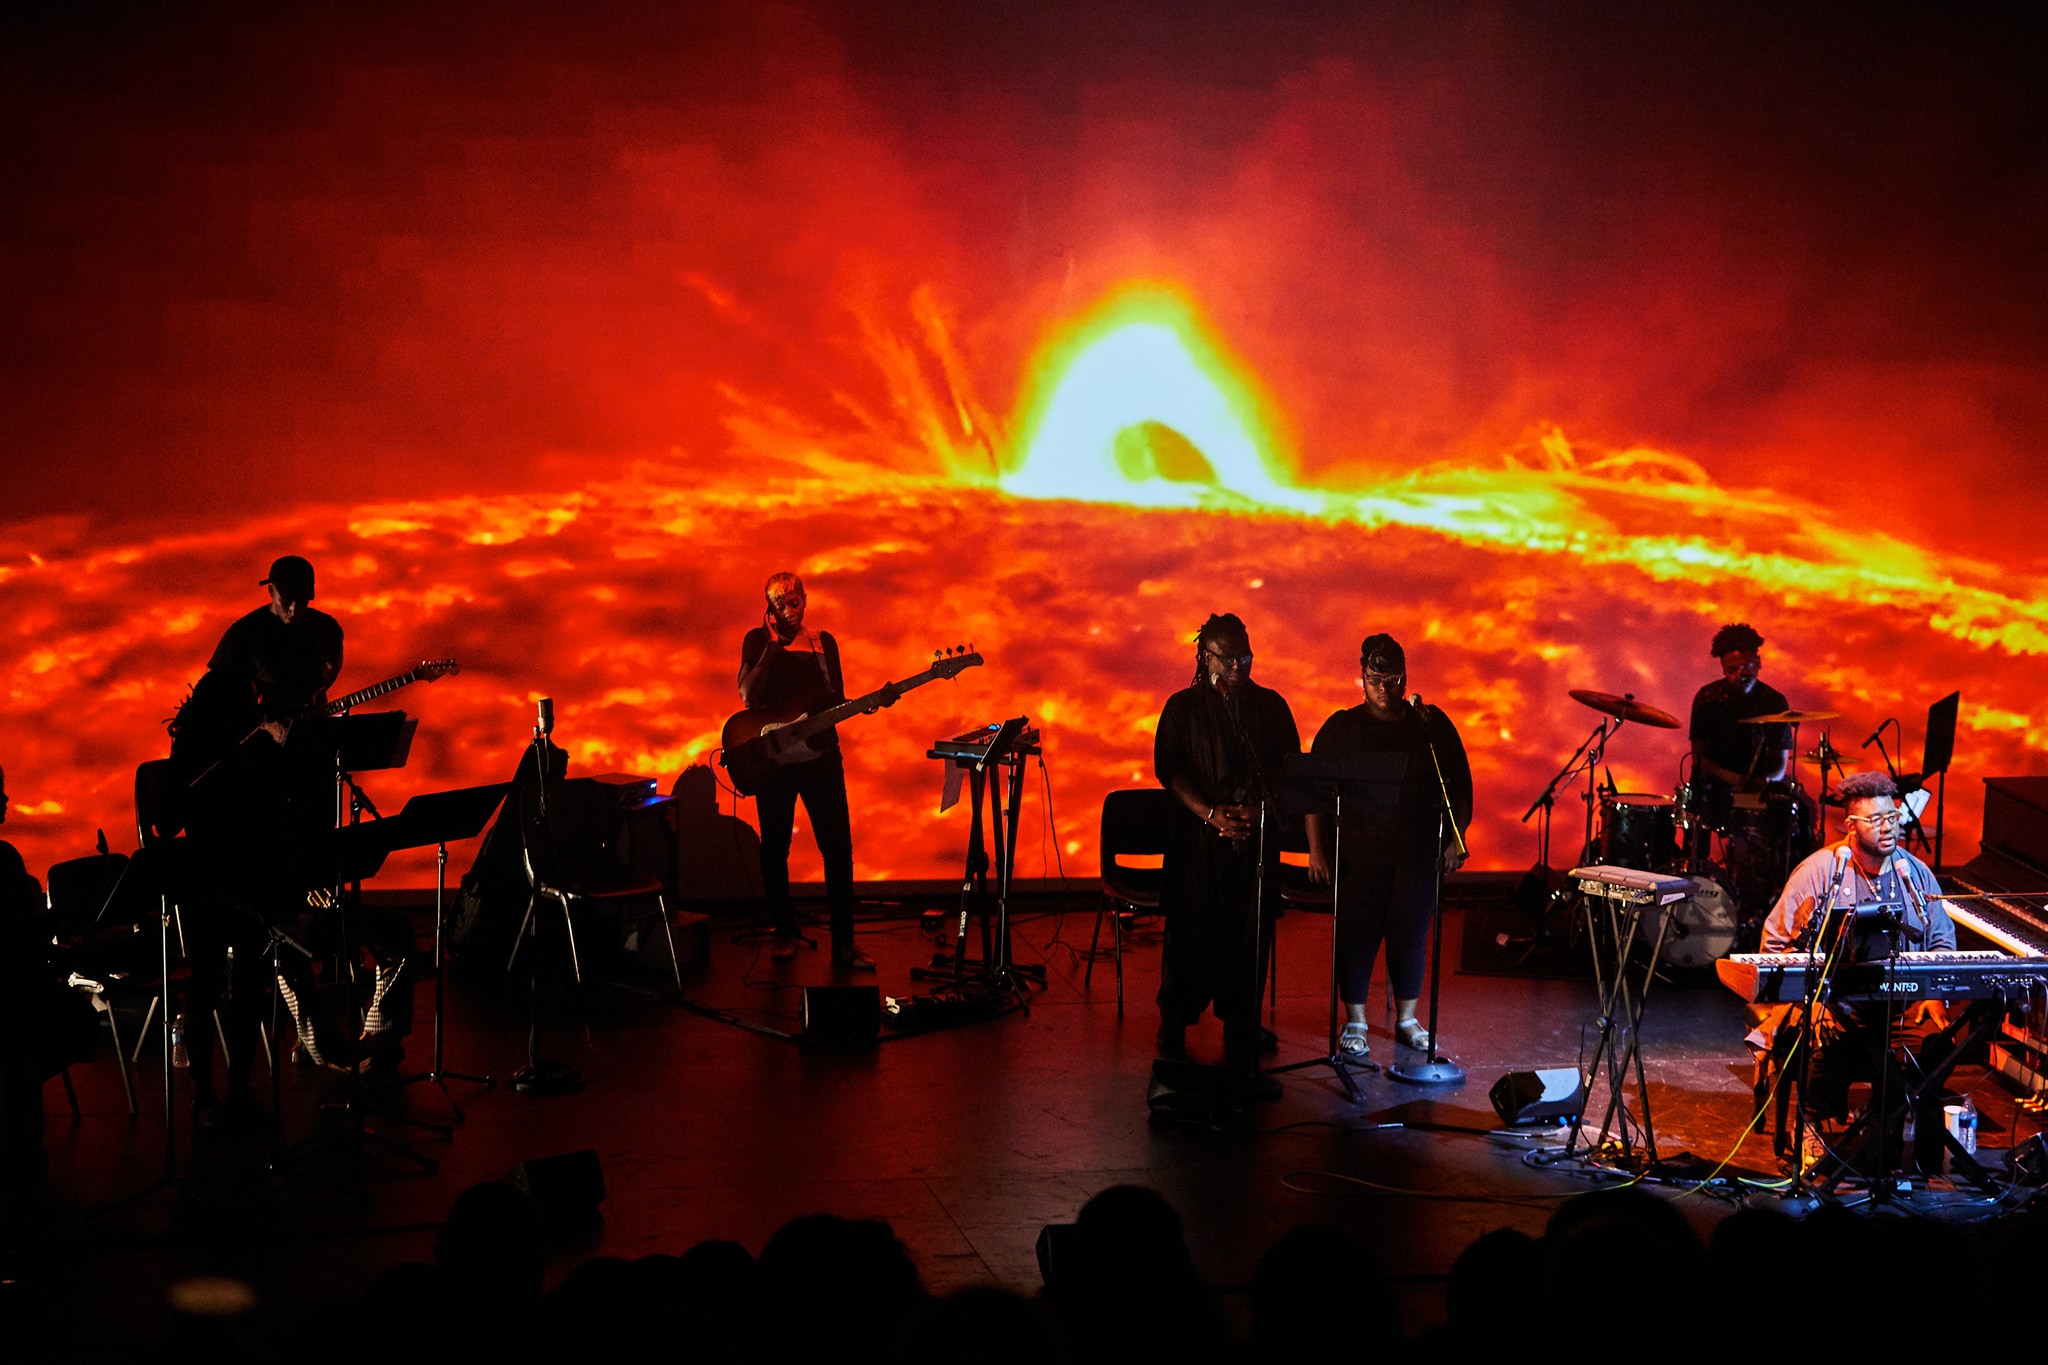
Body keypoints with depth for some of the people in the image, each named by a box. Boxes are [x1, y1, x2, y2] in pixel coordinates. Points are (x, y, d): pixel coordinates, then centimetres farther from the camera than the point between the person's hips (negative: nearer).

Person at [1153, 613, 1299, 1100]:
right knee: (1193, 941, -1)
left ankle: (1243, 1060, 0)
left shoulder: (1270, 705, 12)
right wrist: (1210, 813, -14)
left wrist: (1259, 807, -9)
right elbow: (1169, 768, -2)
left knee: (1249, 946, -3)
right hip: (1199, 840, -1)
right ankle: (1173, 1042, 18)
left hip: (1257, 839, 2)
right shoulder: (1184, 707, 6)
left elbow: (1289, 766, 9)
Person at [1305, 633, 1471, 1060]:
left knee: (1411, 933, 6)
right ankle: (1354, 1024, 12)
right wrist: (1317, 848, -3)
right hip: (1359, 852, -1)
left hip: (1418, 850, 1)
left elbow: (1459, 784, 10)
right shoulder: (1341, 728, 3)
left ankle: (1407, 1020, 21)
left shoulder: (1432, 724, 6)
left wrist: (1455, 838, 2)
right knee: (1357, 933, 1)